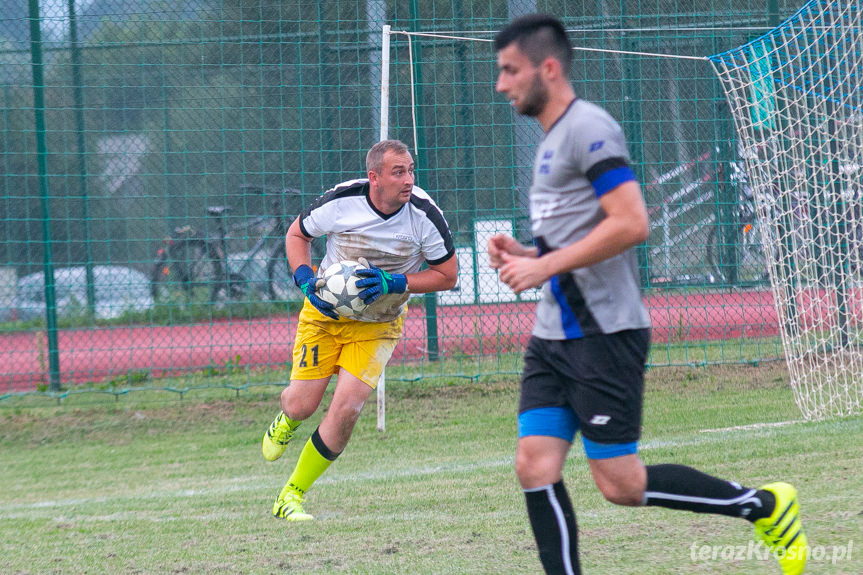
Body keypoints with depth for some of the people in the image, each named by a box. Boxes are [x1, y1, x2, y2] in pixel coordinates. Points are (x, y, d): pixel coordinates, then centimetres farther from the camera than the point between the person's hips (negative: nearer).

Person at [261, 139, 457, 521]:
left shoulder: (425, 214, -20)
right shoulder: (342, 201, -20)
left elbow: (447, 275, -8)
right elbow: (296, 235, 0)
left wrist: (394, 283, -22)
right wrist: (307, 281, -17)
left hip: (378, 324, 0)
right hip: (325, 311, 0)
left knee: (346, 409, -15)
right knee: (301, 405, -5)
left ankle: (291, 496, 2)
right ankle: (285, 423, 38)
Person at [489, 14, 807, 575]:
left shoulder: (588, 127, -13)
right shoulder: (552, 138, 18)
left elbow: (630, 224, -22)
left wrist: (544, 266, -20)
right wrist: (526, 254, 10)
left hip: (604, 334, -9)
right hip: (555, 336, 9)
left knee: (621, 483, -5)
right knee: (536, 466, -3)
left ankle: (766, 505, 10)